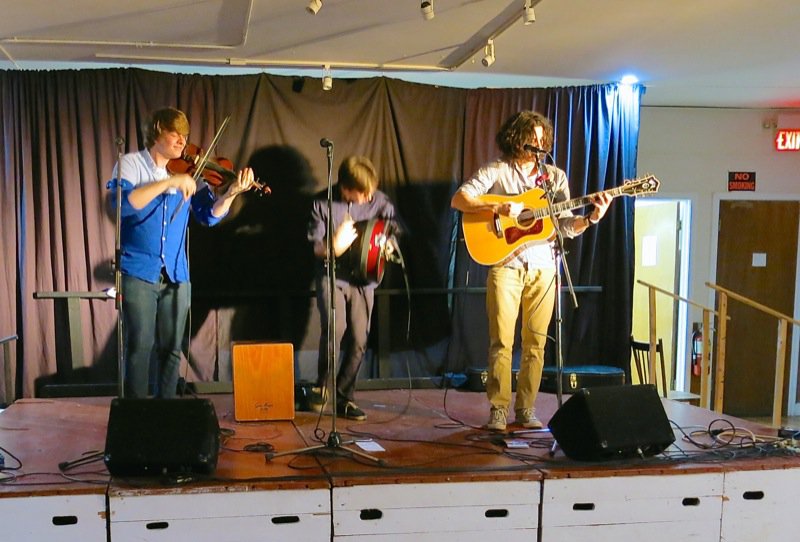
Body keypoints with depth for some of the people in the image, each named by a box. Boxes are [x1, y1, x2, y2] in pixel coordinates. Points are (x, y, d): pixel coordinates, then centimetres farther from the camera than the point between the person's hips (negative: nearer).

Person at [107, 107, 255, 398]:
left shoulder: (189, 173, 6)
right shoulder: (130, 163, -2)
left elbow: (210, 215, 1)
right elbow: (121, 203, -20)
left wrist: (231, 193, -18)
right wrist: (168, 182, -24)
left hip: (176, 274, 3)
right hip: (138, 272, -3)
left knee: (171, 348, 9)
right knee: (141, 346, -3)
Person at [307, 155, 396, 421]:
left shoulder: (378, 200, -3)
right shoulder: (323, 203, -8)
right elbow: (314, 246, -3)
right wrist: (335, 247, -23)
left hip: (362, 278, 3)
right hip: (332, 275, -2)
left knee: (359, 340, 0)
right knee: (335, 328, -22)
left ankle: (344, 397, 16)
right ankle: (321, 386, 1)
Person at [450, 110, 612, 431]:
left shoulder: (555, 177, 12)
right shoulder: (496, 171, 2)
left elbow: (566, 227, 7)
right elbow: (458, 199, -9)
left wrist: (591, 218, -12)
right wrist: (499, 207, -19)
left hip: (542, 267, 3)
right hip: (505, 264, -3)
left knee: (535, 342, 4)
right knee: (502, 340, -4)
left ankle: (526, 408, 14)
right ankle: (498, 408, 6)